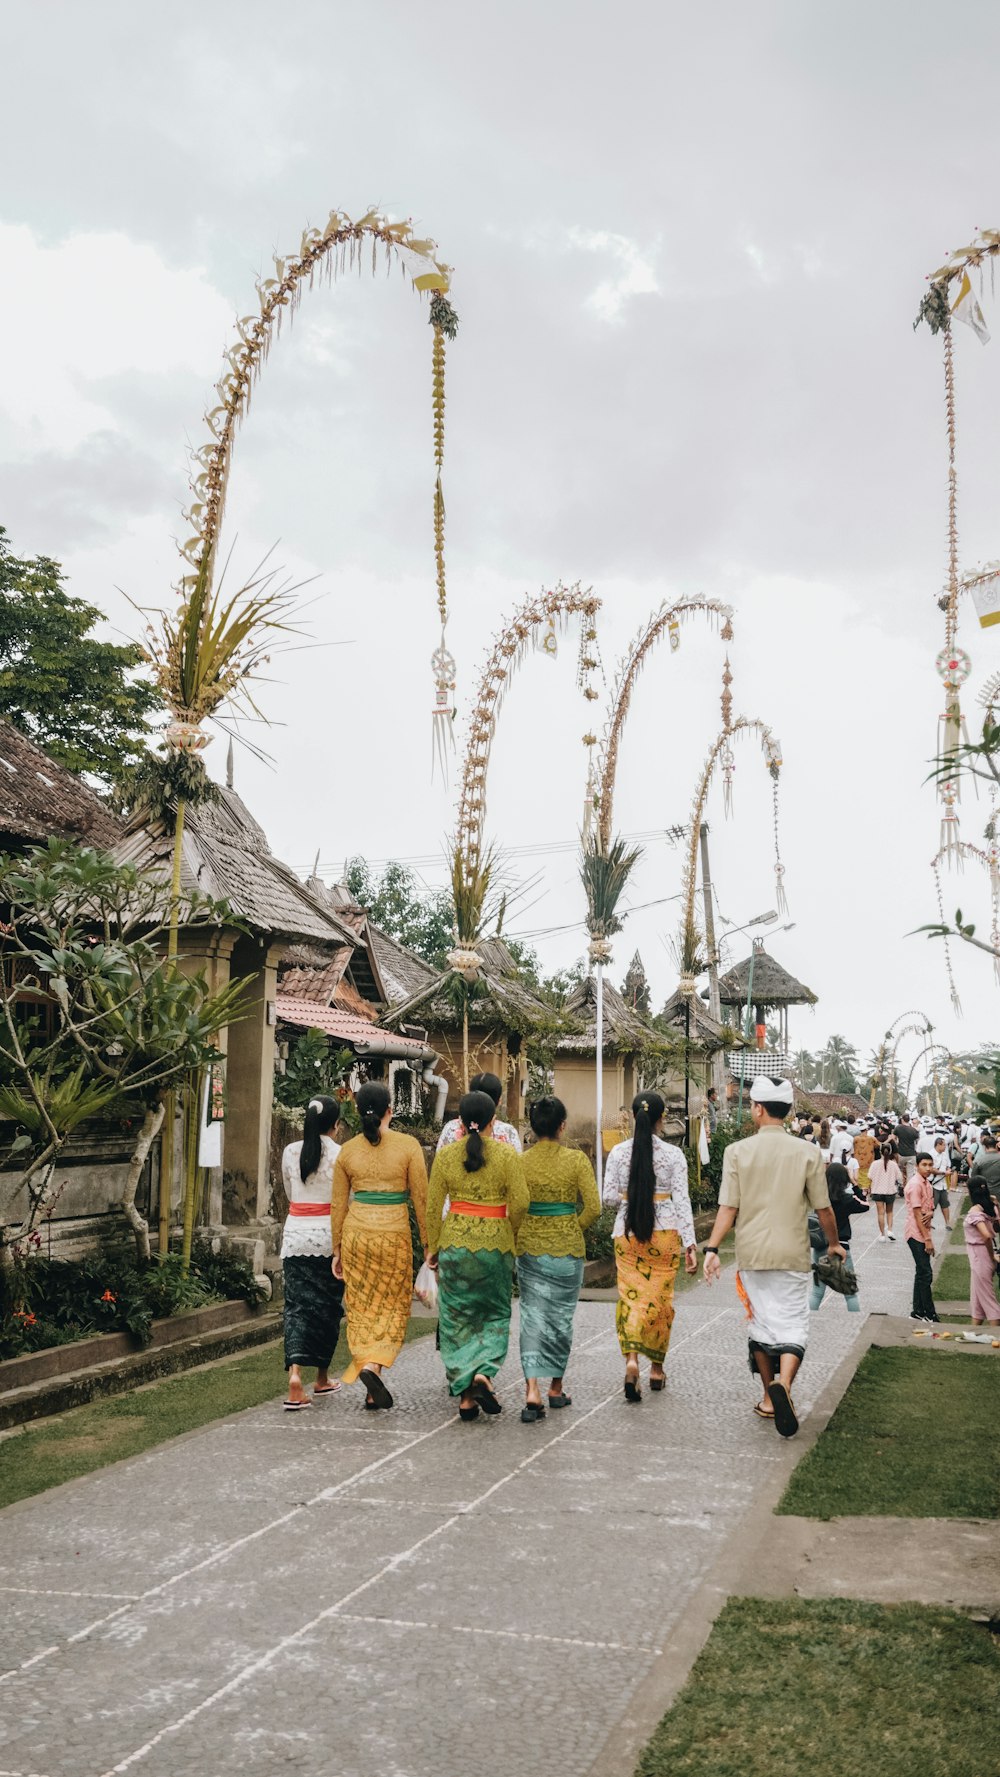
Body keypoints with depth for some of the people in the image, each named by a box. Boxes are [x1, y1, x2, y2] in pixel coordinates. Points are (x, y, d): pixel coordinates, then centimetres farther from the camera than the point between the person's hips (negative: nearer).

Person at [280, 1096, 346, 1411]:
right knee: (327, 1306, 13)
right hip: (327, 1236, -2)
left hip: (295, 1234, 2)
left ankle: (295, 1374, -17)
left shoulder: (290, 1152, 2)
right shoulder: (339, 1155, -9)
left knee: (297, 1305, 2)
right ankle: (322, 1378, 25)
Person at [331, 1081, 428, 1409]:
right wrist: (429, 1243, 4)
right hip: (394, 1234, -3)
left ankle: (373, 1393, 13)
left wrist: (337, 1249, 14)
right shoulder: (408, 1146, -6)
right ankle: (373, 1366, -11)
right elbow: (421, 1198, -4)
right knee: (392, 1307, 11)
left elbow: (338, 1205, 6)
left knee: (362, 1308, 11)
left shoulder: (347, 1150, 3)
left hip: (356, 1233, 3)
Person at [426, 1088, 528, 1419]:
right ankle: (484, 1373, -8)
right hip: (495, 1240, -1)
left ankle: (464, 1395, 10)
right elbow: (520, 1203, -9)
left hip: (455, 1241, 1)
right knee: (495, 1314, 14)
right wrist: (511, 1236, 8)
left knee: (457, 1318, 9)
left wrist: (432, 1247, 11)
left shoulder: (445, 1155, 0)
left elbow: (433, 1206, 1)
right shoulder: (506, 1153, -5)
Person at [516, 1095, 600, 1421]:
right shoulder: (576, 1160, -8)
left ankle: (532, 1390, -10)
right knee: (561, 1318, 14)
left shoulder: (520, 1162, -4)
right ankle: (556, 1387, 25)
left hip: (528, 1248, 1)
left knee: (532, 1317, 4)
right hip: (567, 1248, -1)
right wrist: (572, 1231, 7)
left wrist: (519, 1238, 11)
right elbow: (593, 1208, -9)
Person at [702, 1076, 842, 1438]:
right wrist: (834, 1244, 19)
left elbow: (728, 1208, -9)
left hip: (751, 1253, 1)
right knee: (792, 1322, 4)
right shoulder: (807, 1153, -3)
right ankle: (783, 1383, -21)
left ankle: (769, 1398, 23)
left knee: (761, 1321, 15)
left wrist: (712, 1248, -7)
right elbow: (823, 1209, 3)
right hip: (792, 1255, -1)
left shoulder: (738, 1151, -4)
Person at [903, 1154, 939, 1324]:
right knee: (925, 1274, -7)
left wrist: (930, 1213, -12)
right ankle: (929, 1313, 0)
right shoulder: (915, 1184, -17)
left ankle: (918, 1312, 20)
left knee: (922, 1273, 13)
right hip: (916, 1234, -9)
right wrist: (928, 1239, -18)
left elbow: (929, 1206, 14)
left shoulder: (926, 1183, 10)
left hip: (923, 1234, 9)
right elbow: (917, 1214, -18)